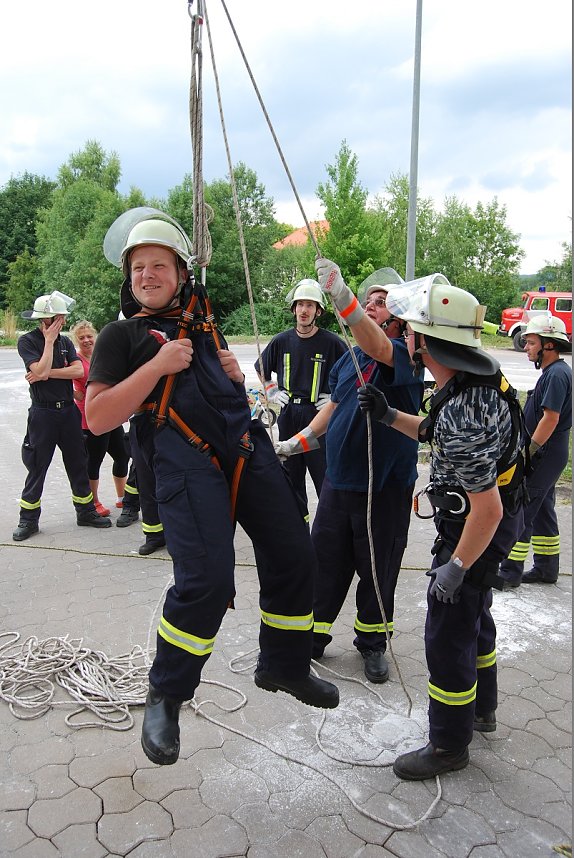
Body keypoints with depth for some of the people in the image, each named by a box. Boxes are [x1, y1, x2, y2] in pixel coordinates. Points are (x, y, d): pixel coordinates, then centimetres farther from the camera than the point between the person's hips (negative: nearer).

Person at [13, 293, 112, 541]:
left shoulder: (65, 341, 8)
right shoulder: (27, 341, -5)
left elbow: (79, 370, -6)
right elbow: (40, 370, -20)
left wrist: (47, 374, -14)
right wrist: (49, 340, -14)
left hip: (68, 411, 5)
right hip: (42, 412, -4)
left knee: (78, 464, 10)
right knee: (36, 467, 2)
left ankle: (85, 512, 22)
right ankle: (28, 520, 14)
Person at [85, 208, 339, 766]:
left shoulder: (204, 324, 23)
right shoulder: (122, 334, 7)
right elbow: (97, 418, -4)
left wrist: (236, 375, 11)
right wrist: (157, 366, -12)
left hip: (247, 446, 7)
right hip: (184, 455, -6)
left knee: (293, 556, 8)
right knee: (207, 580, -19)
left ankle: (284, 666, 31)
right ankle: (165, 697, 8)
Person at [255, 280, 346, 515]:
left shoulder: (332, 342, -5)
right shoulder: (281, 341, 6)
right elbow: (260, 367, 23)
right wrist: (271, 391, 13)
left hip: (319, 416, -4)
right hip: (288, 415, 5)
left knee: (325, 477, -6)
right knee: (290, 476, 13)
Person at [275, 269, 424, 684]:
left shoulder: (406, 355, -11)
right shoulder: (349, 358, 8)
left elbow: (376, 347, -34)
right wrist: (301, 440, 13)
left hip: (386, 485, -5)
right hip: (339, 478, 5)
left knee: (378, 569, 10)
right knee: (325, 560, 11)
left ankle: (372, 643, 30)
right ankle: (312, 637, 29)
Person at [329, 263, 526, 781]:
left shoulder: (464, 414, -36)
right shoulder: (481, 375, -5)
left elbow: (488, 510, -31)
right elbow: (437, 435, 11)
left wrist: (456, 567, -19)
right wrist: (389, 416, 1)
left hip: (477, 532, -10)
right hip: (488, 521, 10)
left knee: (448, 634, 4)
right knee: (473, 614, 25)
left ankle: (449, 744, 24)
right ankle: (481, 709, 47)